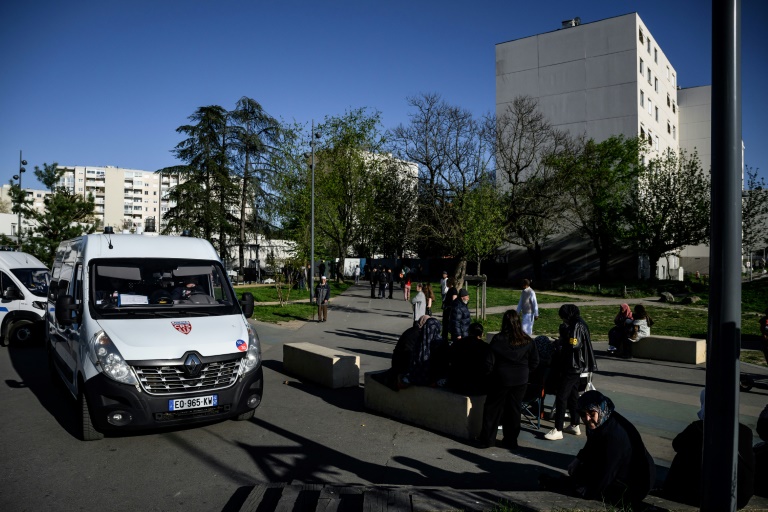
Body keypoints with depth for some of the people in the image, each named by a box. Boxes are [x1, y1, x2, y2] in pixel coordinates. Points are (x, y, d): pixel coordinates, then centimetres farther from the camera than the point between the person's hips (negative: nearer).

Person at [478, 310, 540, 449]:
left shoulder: (498, 339, -14)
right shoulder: (527, 340, -5)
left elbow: (489, 362, -12)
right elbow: (535, 361, 1)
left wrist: (492, 373, 6)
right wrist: (525, 372, 13)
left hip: (501, 380, -3)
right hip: (521, 381, 3)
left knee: (493, 409, 11)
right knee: (514, 410, 14)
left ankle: (487, 439, 16)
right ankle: (511, 441, 22)